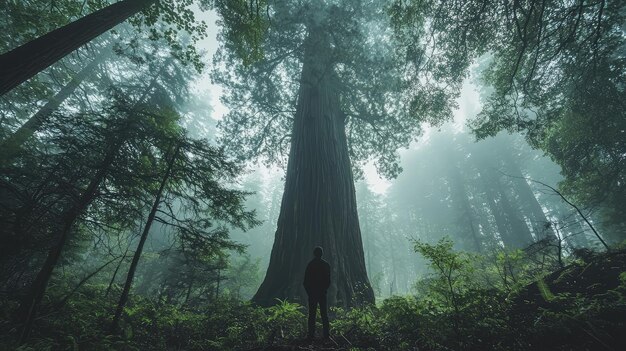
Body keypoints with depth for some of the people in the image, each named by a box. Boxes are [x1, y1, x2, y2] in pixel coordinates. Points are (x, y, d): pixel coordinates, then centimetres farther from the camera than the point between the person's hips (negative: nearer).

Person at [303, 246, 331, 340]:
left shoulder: (310, 264, -8)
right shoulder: (326, 265, -2)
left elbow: (305, 281, -5)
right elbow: (328, 280, 1)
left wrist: (308, 291, 7)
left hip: (312, 293, -2)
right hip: (322, 293, 2)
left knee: (312, 314, 5)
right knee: (324, 314, 10)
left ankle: (311, 334, 7)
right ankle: (326, 335, 13)